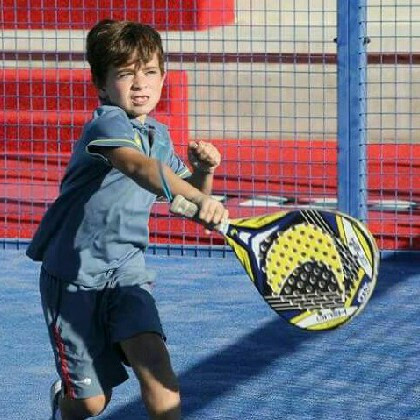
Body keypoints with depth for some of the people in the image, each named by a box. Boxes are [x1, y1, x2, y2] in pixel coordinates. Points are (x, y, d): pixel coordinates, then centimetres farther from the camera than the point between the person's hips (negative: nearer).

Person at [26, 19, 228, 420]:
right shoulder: (107, 124, -20)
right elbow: (141, 168, -41)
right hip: (75, 273, -5)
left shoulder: (158, 134, 5)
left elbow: (186, 190, 16)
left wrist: (203, 170, -8)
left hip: (126, 267, 6)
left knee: (153, 357, -19)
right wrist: (199, 199, -58)